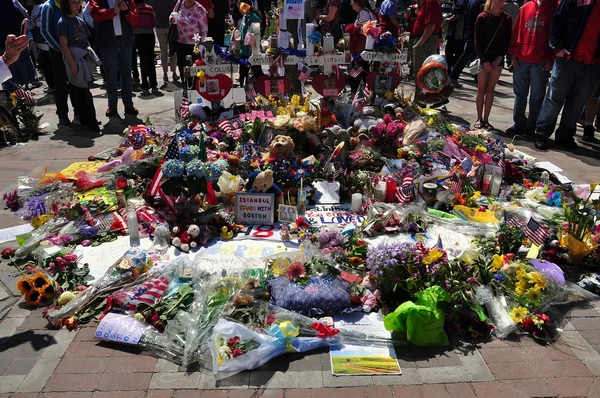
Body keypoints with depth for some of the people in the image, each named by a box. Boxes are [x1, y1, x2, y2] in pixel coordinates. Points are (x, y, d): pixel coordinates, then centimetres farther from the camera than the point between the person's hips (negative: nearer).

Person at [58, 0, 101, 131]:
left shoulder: (80, 21, 13)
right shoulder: (63, 22, -7)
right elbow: (63, 45, -12)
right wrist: (72, 64, -18)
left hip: (85, 58, 6)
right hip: (74, 59, -6)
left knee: (82, 91, 10)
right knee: (83, 91, -6)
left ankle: (85, 119, 16)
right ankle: (91, 121, -2)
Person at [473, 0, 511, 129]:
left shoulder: (507, 18, 3)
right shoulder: (482, 17, -4)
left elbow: (508, 40, 4)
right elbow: (478, 41, -6)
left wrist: (499, 58, -7)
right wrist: (484, 60, -13)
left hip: (498, 59, 2)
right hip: (483, 58, -2)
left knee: (490, 89, 4)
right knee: (481, 89, 1)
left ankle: (486, 119, 7)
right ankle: (479, 119, 8)